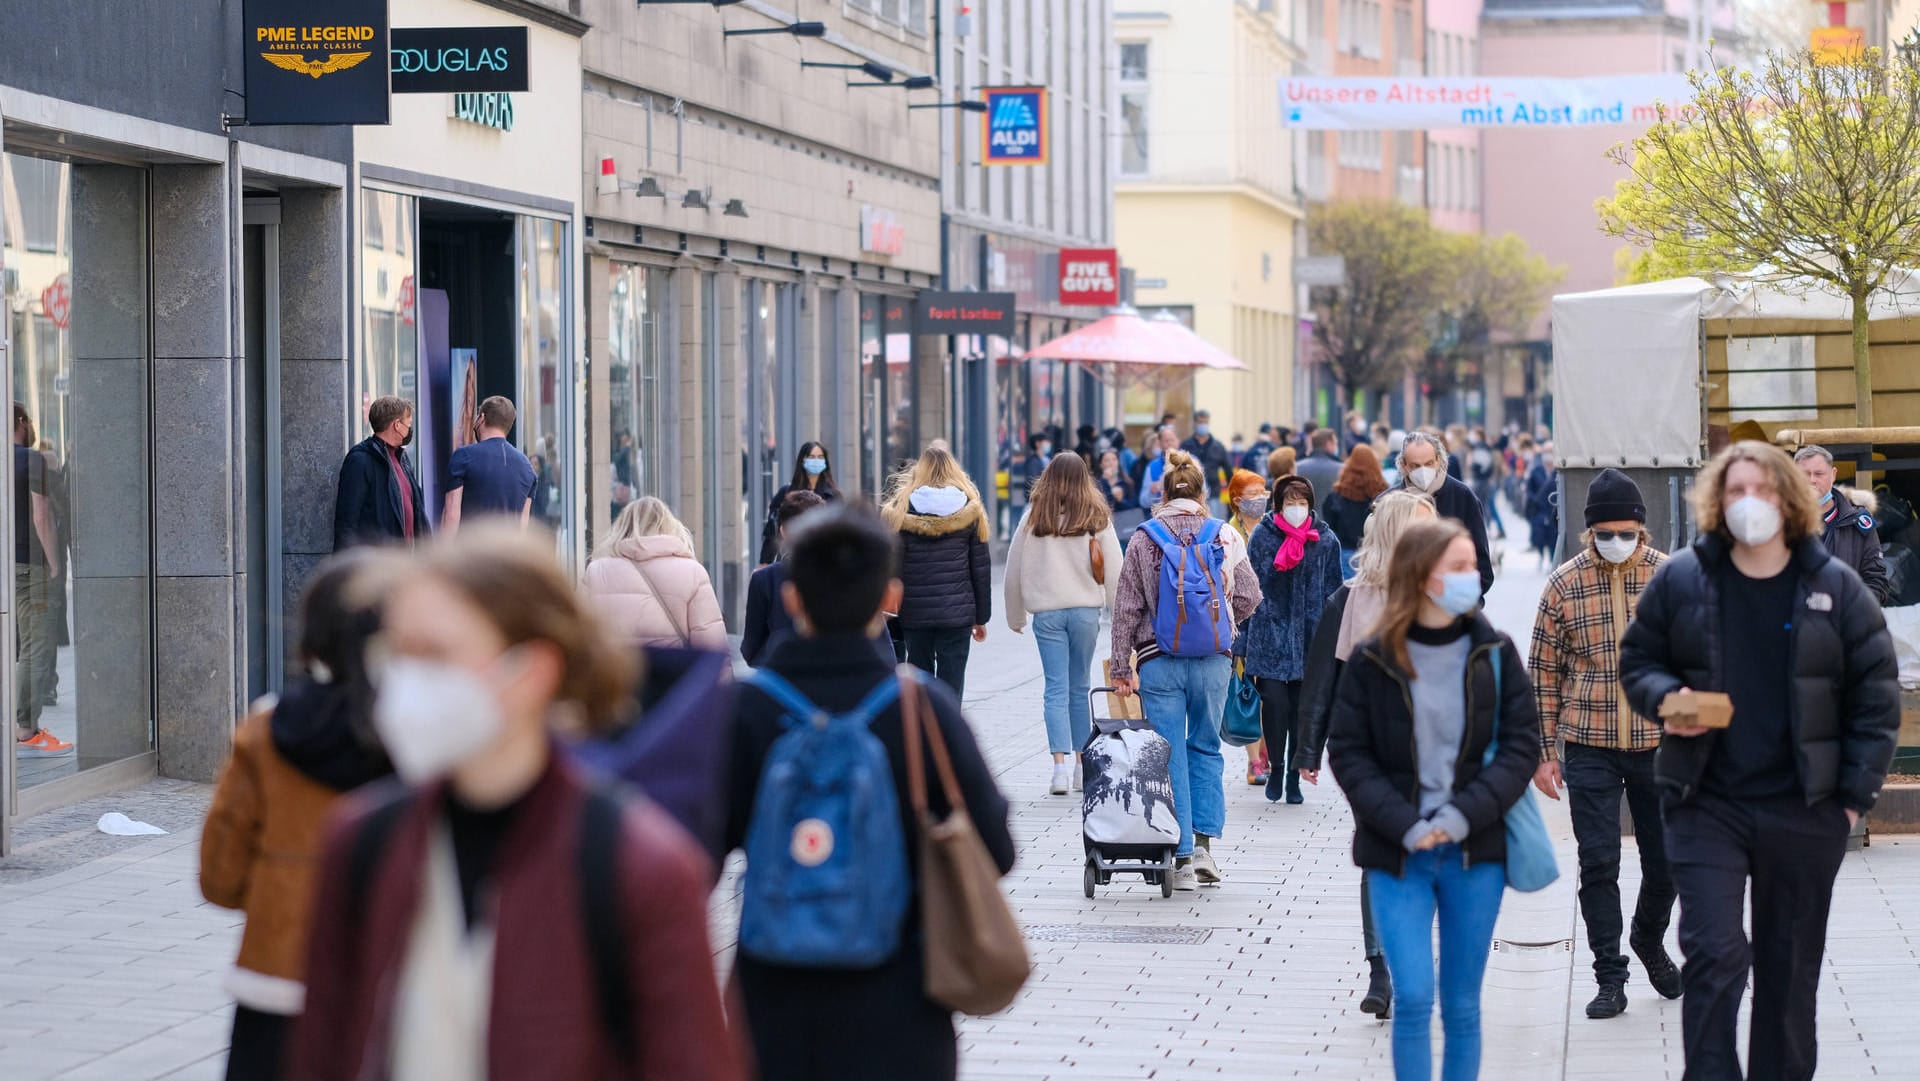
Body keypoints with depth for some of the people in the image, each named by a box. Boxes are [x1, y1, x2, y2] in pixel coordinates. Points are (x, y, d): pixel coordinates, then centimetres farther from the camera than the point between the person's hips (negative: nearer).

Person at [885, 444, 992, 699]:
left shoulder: (900, 511, 0)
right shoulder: (970, 510, 3)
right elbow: (981, 567, 5)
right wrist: (981, 618, 12)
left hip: (914, 613, 0)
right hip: (958, 613, 0)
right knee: (951, 686, -1)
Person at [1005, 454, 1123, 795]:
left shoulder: (1034, 519, 1)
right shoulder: (1097, 518, 1)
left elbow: (1014, 572, 6)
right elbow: (1114, 571, 0)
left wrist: (1016, 617, 18)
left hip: (1046, 612, -1)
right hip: (1086, 610, 1)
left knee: (1056, 689, -2)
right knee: (1080, 688, 13)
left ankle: (1061, 766, -15)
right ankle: (1080, 765, 18)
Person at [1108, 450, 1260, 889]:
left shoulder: (1144, 539, -1)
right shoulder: (1224, 537, 0)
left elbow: (1125, 609, -2)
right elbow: (1248, 598, 1)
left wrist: (1121, 667, 3)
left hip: (1159, 662, -1)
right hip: (1214, 660, 1)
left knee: (1170, 757, 5)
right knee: (1206, 748, 17)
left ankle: (1182, 858, 5)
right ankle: (1203, 845, 9)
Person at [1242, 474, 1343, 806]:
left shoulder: (1326, 540, 3)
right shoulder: (1263, 536, 2)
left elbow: (1333, 593, 8)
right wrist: (1242, 642, 3)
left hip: (1310, 638, 1)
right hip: (1269, 633, -1)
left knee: (1302, 707, 4)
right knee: (1274, 701, -13)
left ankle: (1294, 778, 15)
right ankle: (1276, 768, 7)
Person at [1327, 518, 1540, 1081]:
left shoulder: (1494, 653, 1)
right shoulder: (1372, 660, -3)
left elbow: (1522, 744, -1)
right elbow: (1347, 753, -3)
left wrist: (1465, 815, -14)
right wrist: (1404, 824, -15)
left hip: (1475, 853, 2)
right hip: (1397, 856, -2)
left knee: (1462, 1005, 8)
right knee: (1414, 997, -10)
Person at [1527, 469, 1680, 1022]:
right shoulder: (1564, 585, -3)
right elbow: (1543, 671, 3)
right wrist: (1543, 752, 0)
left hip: (1660, 745, 1)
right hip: (1590, 748, -1)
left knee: (1667, 860, 10)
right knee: (1598, 864, -2)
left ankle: (1649, 941, 38)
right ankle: (1610, 977, 8)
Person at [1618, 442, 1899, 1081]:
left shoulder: (1835, 587, 0)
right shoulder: (1680, 581, 1)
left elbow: (1876, 693, 2)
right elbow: (1637, 661, 10)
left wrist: (1856, 793, -4)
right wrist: (1665, 698, -12)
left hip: (1804, 811, 1)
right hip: (1708, 806, -1)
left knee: (1791, 967, 11)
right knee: (1713, 955, -11)